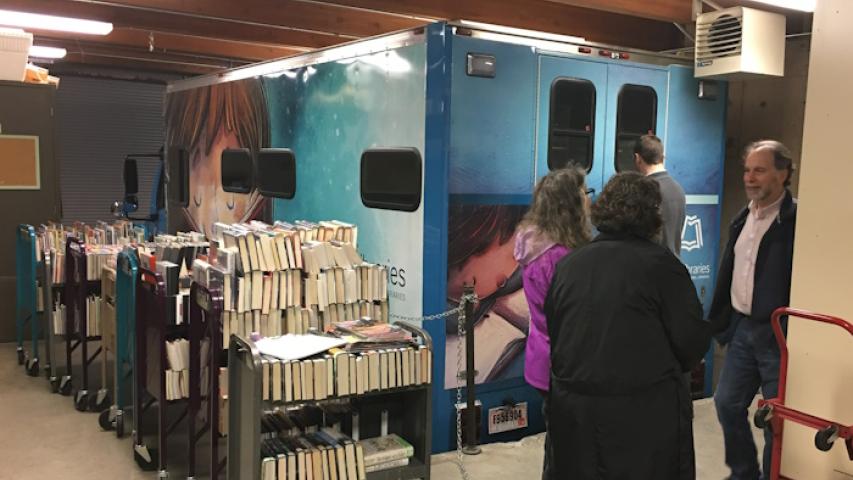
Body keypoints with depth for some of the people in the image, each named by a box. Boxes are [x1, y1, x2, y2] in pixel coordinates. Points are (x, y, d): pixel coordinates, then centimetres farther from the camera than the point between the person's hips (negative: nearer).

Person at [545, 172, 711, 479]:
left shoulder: (567, 264, 5)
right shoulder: (660, 263, -10)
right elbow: (693, 340, -10)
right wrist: (667, 368, 10)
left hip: (572, 406, 5)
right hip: (645, 410, -4)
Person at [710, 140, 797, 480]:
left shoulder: (796, 219, -14)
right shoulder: (743, 218, 10)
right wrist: (716, 319, 14)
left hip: (779, 335, -7)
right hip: (741, 328, 8)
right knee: (727, 404, 15)